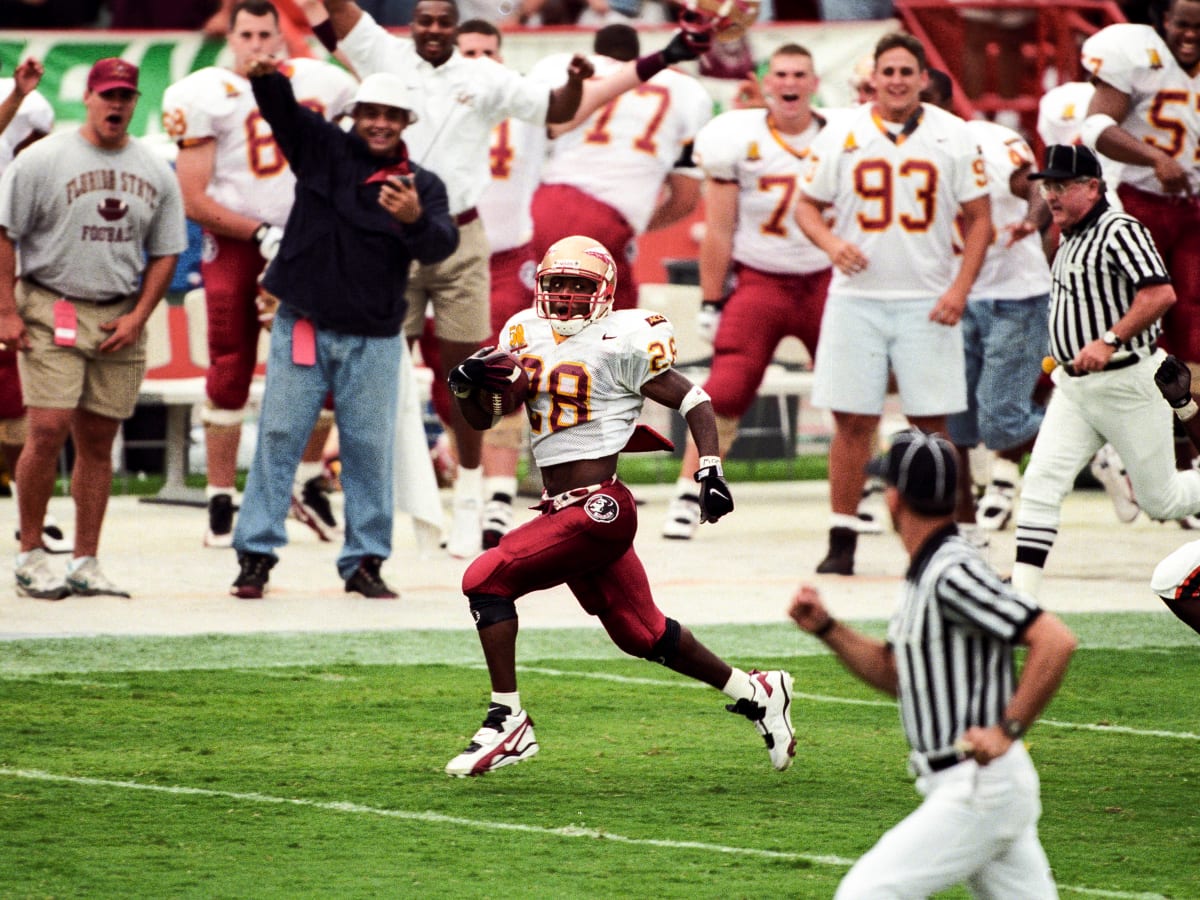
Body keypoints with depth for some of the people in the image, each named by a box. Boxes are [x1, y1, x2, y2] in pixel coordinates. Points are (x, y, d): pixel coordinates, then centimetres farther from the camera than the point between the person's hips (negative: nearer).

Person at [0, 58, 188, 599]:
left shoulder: (156, 173, 10)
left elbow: (164, 254, 15)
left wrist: (137, 317, 2)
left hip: (121, 319, 4)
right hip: (51, 310, -4)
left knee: (98, 440, 6)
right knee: (49, 430, -13)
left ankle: (86, 564, 10)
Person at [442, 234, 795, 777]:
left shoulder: (620, 342, -9)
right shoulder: (526, 336, 12)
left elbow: (692, 401, -6)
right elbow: (482, 419, 18)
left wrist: (711, 471, -18)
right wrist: (466, 385, -4)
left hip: (598, 508, -8)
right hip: (564, 511, 8)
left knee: (487, 579, -16)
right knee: (642, 634, 17)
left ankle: (507, 723, -12)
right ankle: (754, 693, 32)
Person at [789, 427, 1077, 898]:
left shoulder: (953, 573, -17)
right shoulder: (925, 573, 13)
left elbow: (1055, 641, -25)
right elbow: (895, 673, 25)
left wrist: (1007, 731, -22)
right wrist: (826, 628, 13)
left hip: (979, 791, -10)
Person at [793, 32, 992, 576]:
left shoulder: (953, 137, 2)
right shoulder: (842, 135, 3)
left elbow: (978, 219, 5)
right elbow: (807, 207, 9)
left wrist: (960, 288, -6)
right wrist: (832, 243, -12)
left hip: (927, 303, 0)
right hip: (856, 300, 0)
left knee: (931, 423, 0)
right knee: (852, 421, -1)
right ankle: (842, 540, 6)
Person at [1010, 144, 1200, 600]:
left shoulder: (1120, 232, -16)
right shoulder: (1070, 238, 12)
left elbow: (1161, 294, -29)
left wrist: (1109, 341, -34)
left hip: (1129, 385, -8)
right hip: (1074, 387, 8)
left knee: (1160, 499, 3)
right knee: (1040, 484, -8)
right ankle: (1021, 596, -13)